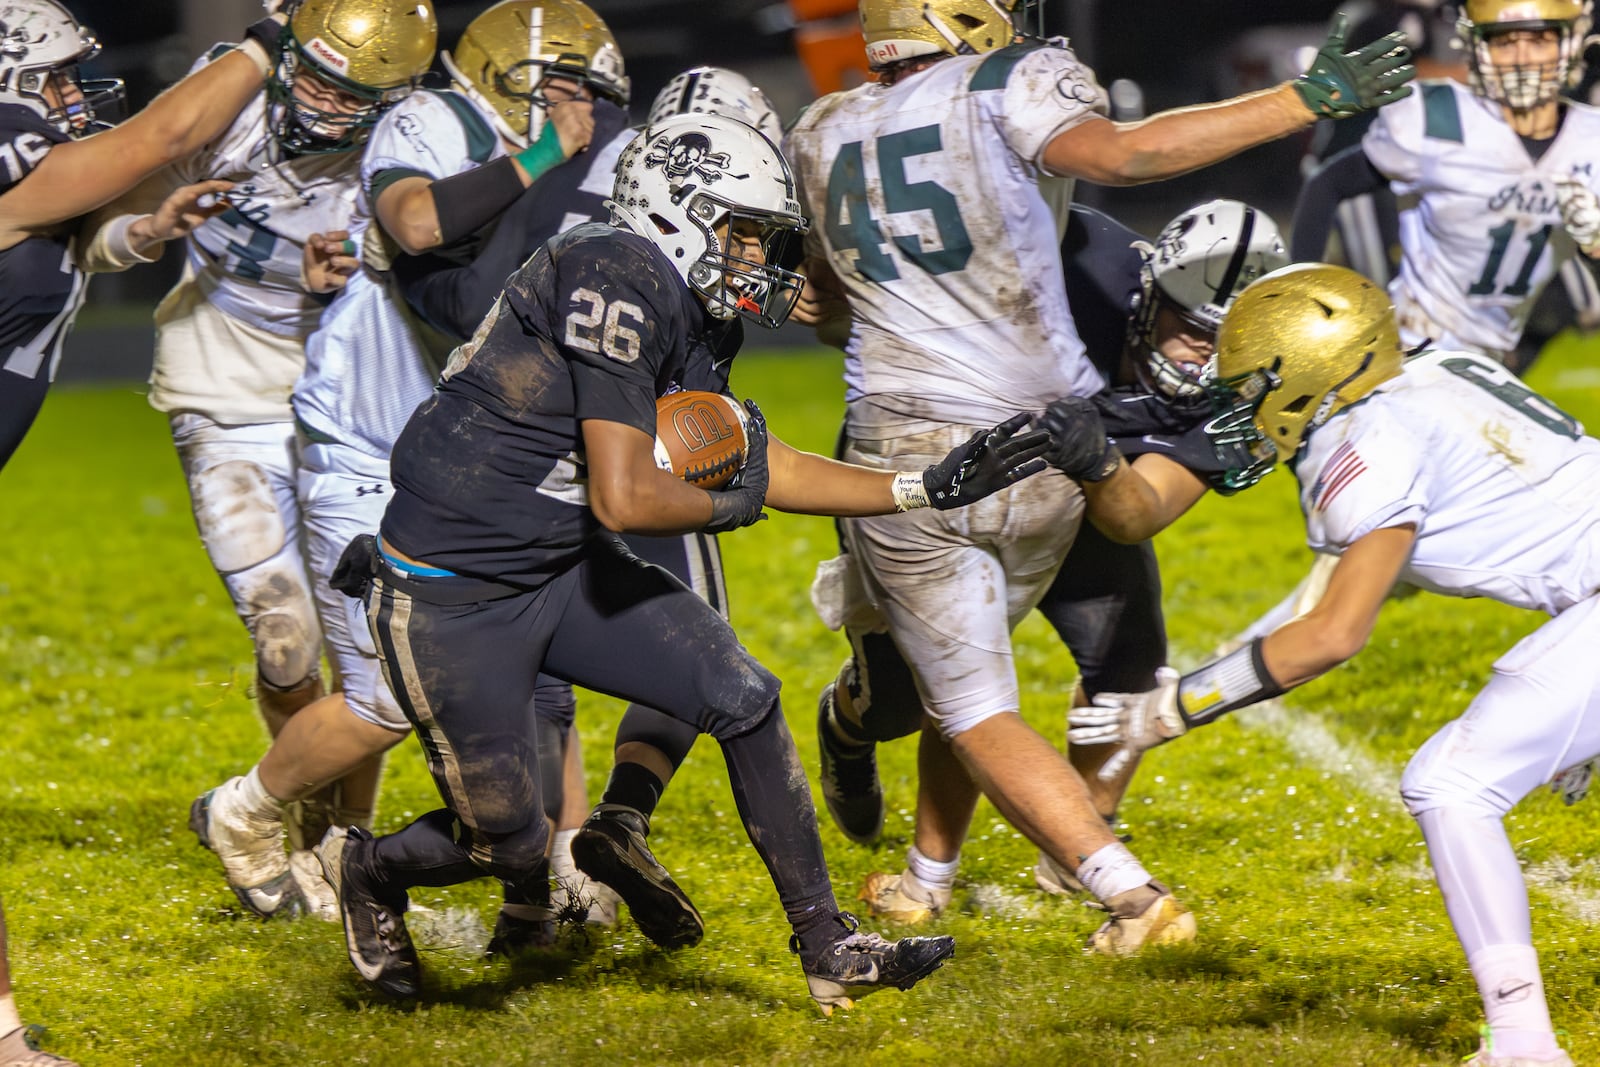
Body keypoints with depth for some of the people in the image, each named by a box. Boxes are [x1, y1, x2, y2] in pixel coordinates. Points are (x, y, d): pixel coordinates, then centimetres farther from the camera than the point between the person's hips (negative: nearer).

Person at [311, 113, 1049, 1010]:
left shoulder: (694, 315, 5)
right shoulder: (618, 279, -24)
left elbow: (763, 465, 16)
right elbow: (625, 498, -29)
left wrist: (928, 489, 11)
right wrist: (727, 503, -8)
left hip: (563, 567, 9)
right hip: (450, 597, -9)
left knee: (743, 698, -4)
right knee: (509, 847, 2)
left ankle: (830, 951, 4)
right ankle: (369, 870, 35)